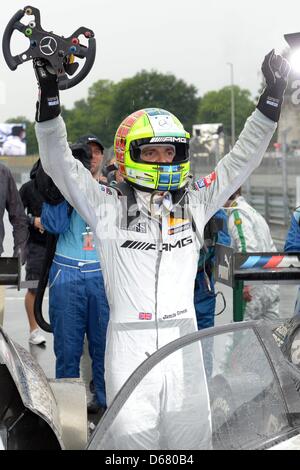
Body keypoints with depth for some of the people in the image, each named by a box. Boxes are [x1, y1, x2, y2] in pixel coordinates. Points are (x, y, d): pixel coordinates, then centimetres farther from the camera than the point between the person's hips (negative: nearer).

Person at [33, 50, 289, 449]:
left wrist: (272, 95, 7)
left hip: (183, 342, 3)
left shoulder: (195, 205, 9)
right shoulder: (108, 208, 1)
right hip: (129, 346, -3)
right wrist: (49, 94, -11)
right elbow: (58, 161, -2)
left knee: (194, 439, 8)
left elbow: (243, 158, 12)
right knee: (134, 440, 3)